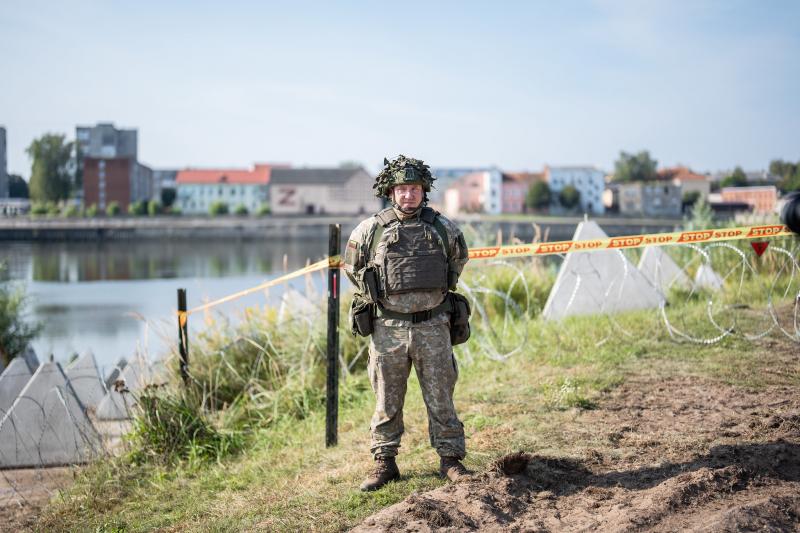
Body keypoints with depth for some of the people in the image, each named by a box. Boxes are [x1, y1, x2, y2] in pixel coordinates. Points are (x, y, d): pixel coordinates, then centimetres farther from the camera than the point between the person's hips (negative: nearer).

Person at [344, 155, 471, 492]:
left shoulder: (443, 229, 1)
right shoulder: (370, 230, -2)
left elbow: (458, 260, 20)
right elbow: (352, 266, 14)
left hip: (433, 327, 0)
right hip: (388, 328, 0)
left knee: (441, 398, 5)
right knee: (387, 401, 7)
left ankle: (451, 460, 15)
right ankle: (384, 464, 17)